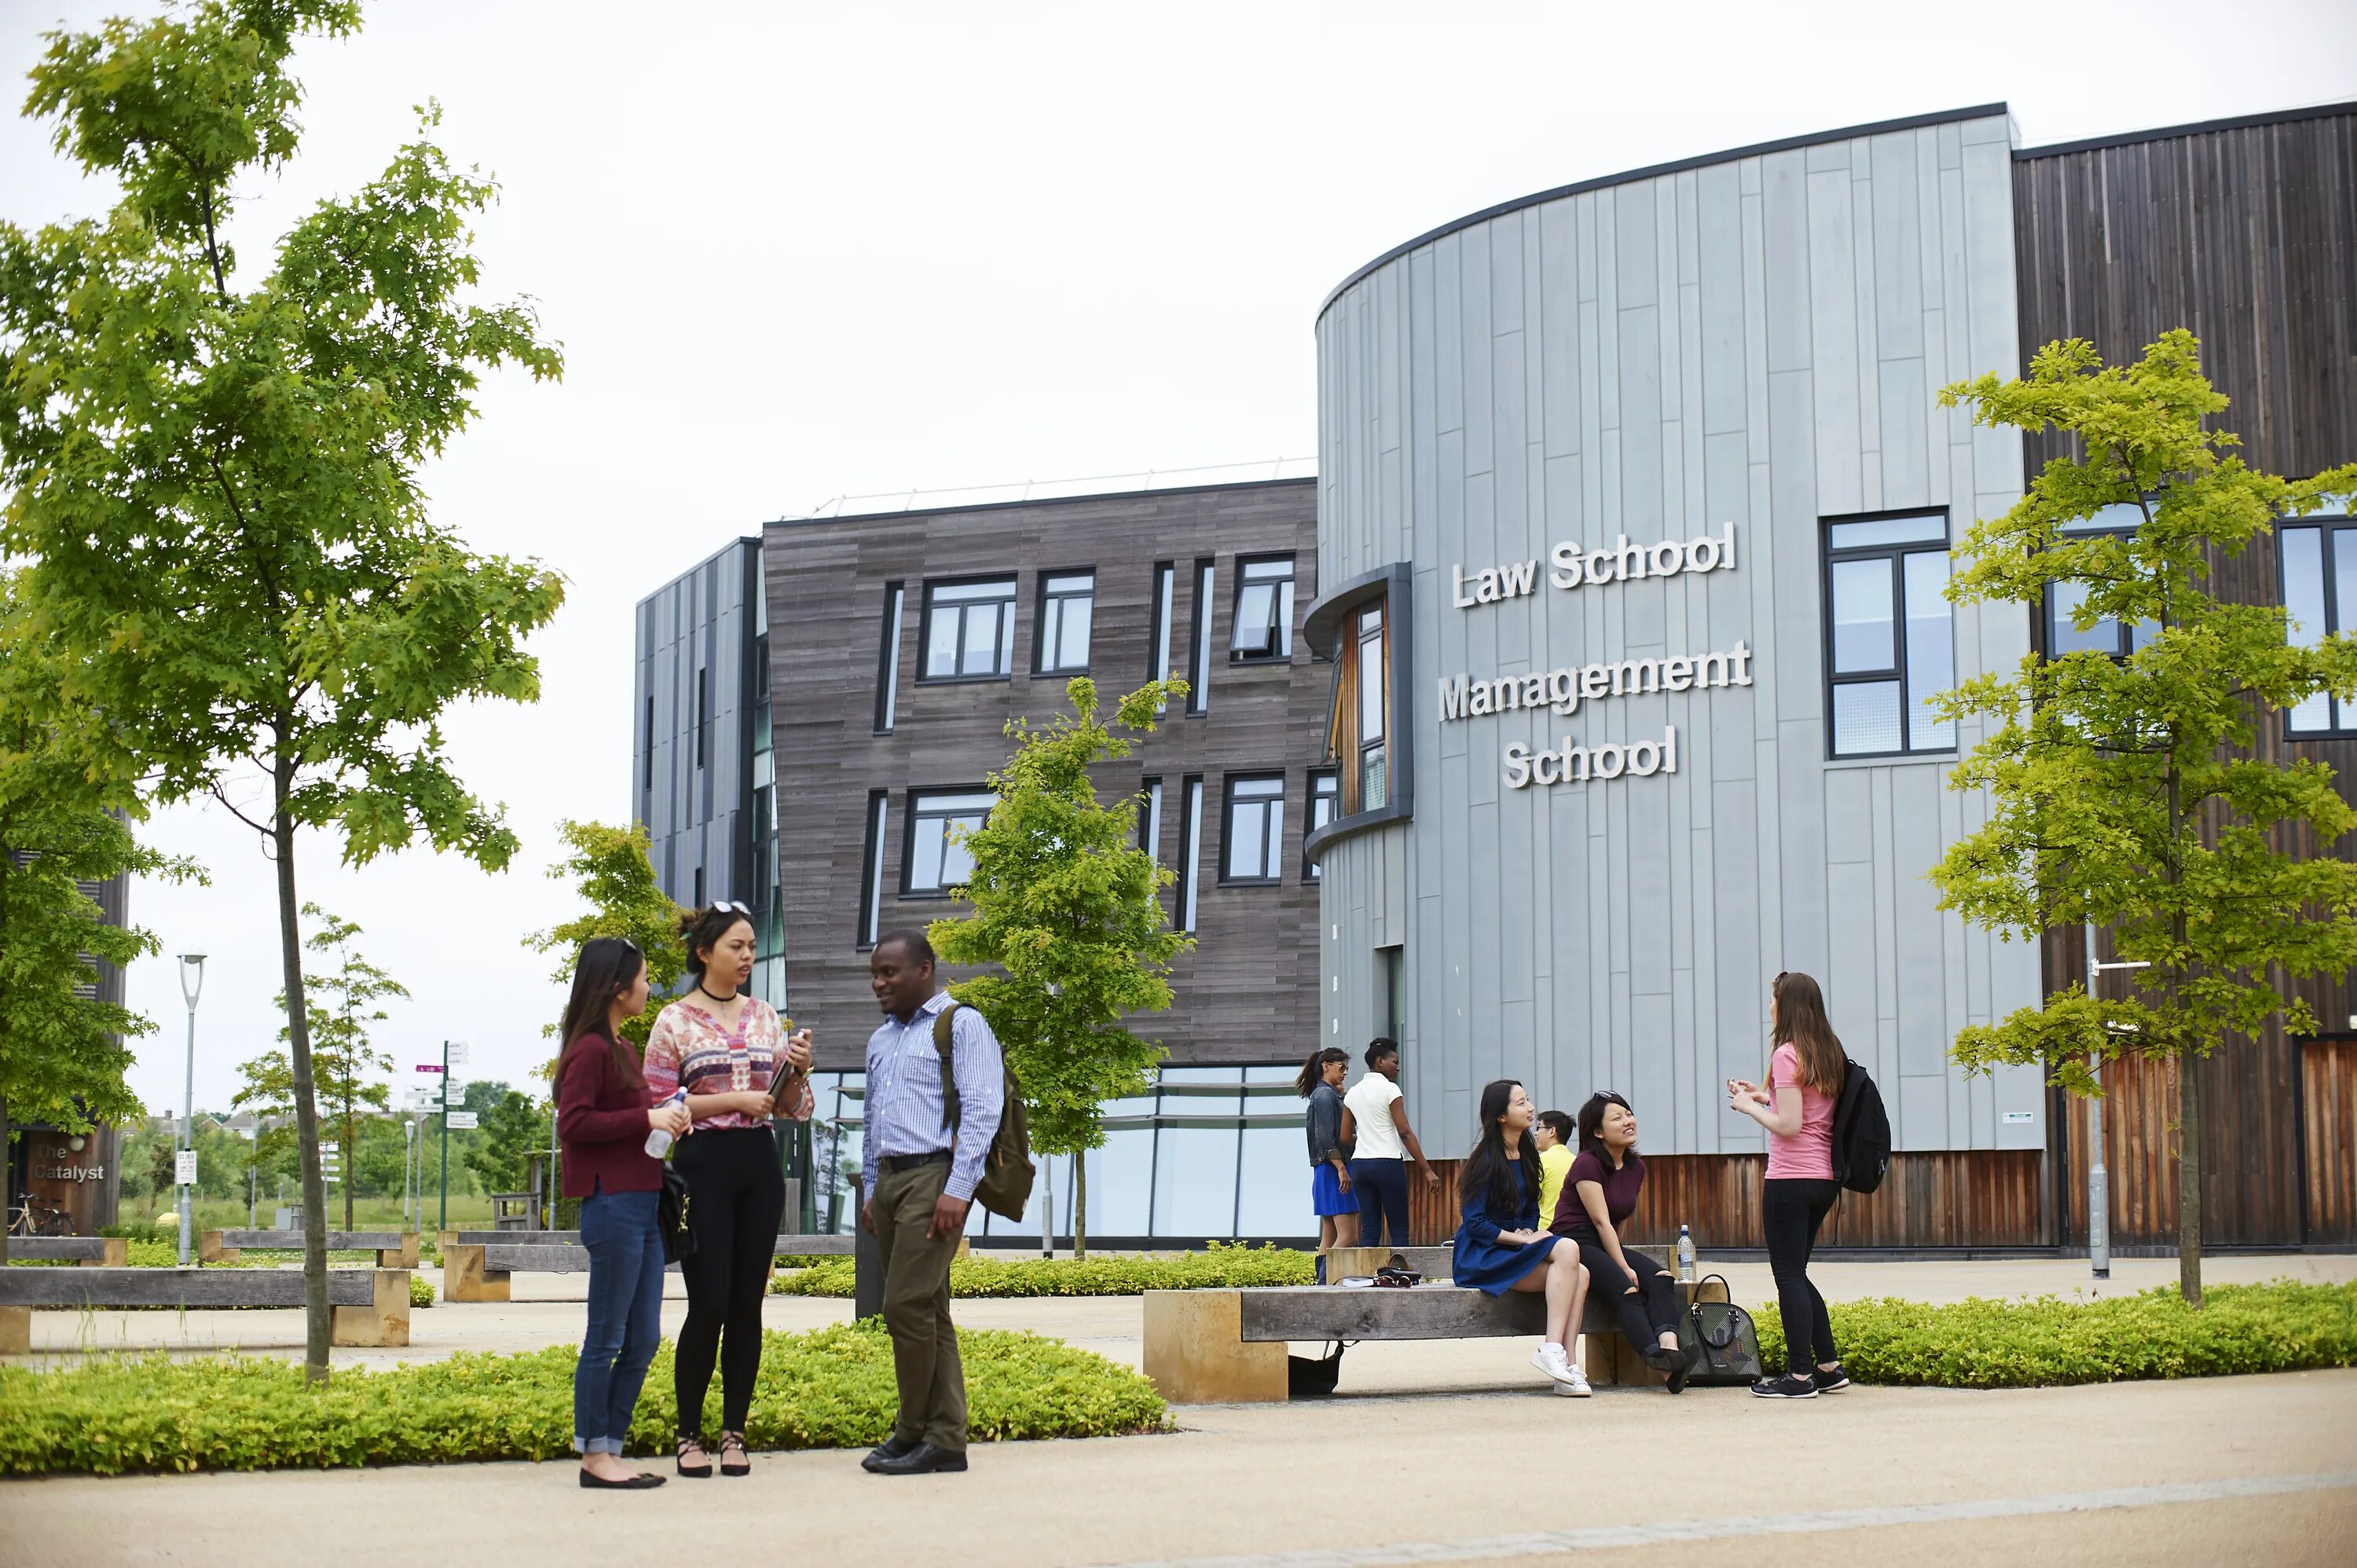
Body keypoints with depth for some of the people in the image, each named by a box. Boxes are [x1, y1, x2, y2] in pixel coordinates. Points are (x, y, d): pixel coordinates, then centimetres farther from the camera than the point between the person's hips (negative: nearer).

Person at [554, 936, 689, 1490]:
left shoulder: (620, 1048, 19)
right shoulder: (590, 1049, -10)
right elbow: (573, 1122, -19)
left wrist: (664, 1122, 6)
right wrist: (646, 1118, -18)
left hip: (642, 1204, 10)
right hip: (612, 1204, -10)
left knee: (643, 1339, 10)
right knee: (607, 1336, -3)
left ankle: (611, 1449, 17)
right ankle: (594, 1455, 4)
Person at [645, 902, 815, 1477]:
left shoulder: (764, 1016, 12)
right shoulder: (675, 1021, -1)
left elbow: (791, 1107, 14)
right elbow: (658, 1103, -6)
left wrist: (798, 1070, -8)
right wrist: (732, 1100, -14)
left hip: (759, 1166, 4)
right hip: (703, 1165, -4)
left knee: (747, 1303, 4)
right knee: (709, 1304, -6)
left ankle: (734, 1434, 13)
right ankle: (688, 1435, 8)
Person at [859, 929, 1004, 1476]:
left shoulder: (962, 1025, -4)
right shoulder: (881, 1039, 21)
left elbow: (983, 1109, -11)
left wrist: (958, 1190, -17)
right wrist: (871, 1191, 20)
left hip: (933, 1177, -8)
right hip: (889, 1180, 8)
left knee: (908, 1305, -12)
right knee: (927, 1311, 7)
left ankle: (912, 1434, -2)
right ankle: (945, 1440, 9)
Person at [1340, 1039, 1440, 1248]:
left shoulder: (1353, 1093, 11)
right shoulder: (1389, 1089, -6)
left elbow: (1345, 1137, 11)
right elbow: (1405, 1132, -12)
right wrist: (1427, 1170, -12)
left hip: (1359, 1163, 6)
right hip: (1387, 1162, -6)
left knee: (1369, 1231, 5)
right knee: (1399, 1230, -2)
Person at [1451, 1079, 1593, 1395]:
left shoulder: (1527, 1155, 13)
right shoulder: (1486, 1161, -10)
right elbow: (1474, 1224, -14)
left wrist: (1528, 1230, -1)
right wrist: (1521, 1239, -18)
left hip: (1514, 1248, 7)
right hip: (1481, 1256, -7)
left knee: (1580, 1274, -22)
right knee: (1566, 1250, -30)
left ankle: (1567, 1365, -28)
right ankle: (1552, 1350, -31)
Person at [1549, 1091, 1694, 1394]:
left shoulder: (1636, 1168, 13)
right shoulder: (1587, 1164, -11)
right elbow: (1601, 1221, -17)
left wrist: (1618, 1254, 10)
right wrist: (1624, 1268, -20)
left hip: (1606, 1244, 7)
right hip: (1573, 1243, -7)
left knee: (1660, 1278, -21)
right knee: (1624, 1286, -33)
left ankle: (1670, 1348, -43)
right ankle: (1655, 1356, -47)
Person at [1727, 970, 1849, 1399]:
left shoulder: (1787, 1054, -13)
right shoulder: (1830, 1053, 12)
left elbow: (1789, 1126, -18)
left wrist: (1748, 1106, -5)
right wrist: (1767, 1097, 15)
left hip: (1791, 1178, -9)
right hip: (1824, 1178, 9)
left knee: (1789, 1276, -1)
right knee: (1795, 1274, 18)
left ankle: (1800, 1376, 0)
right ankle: (1829, 1368, 19)